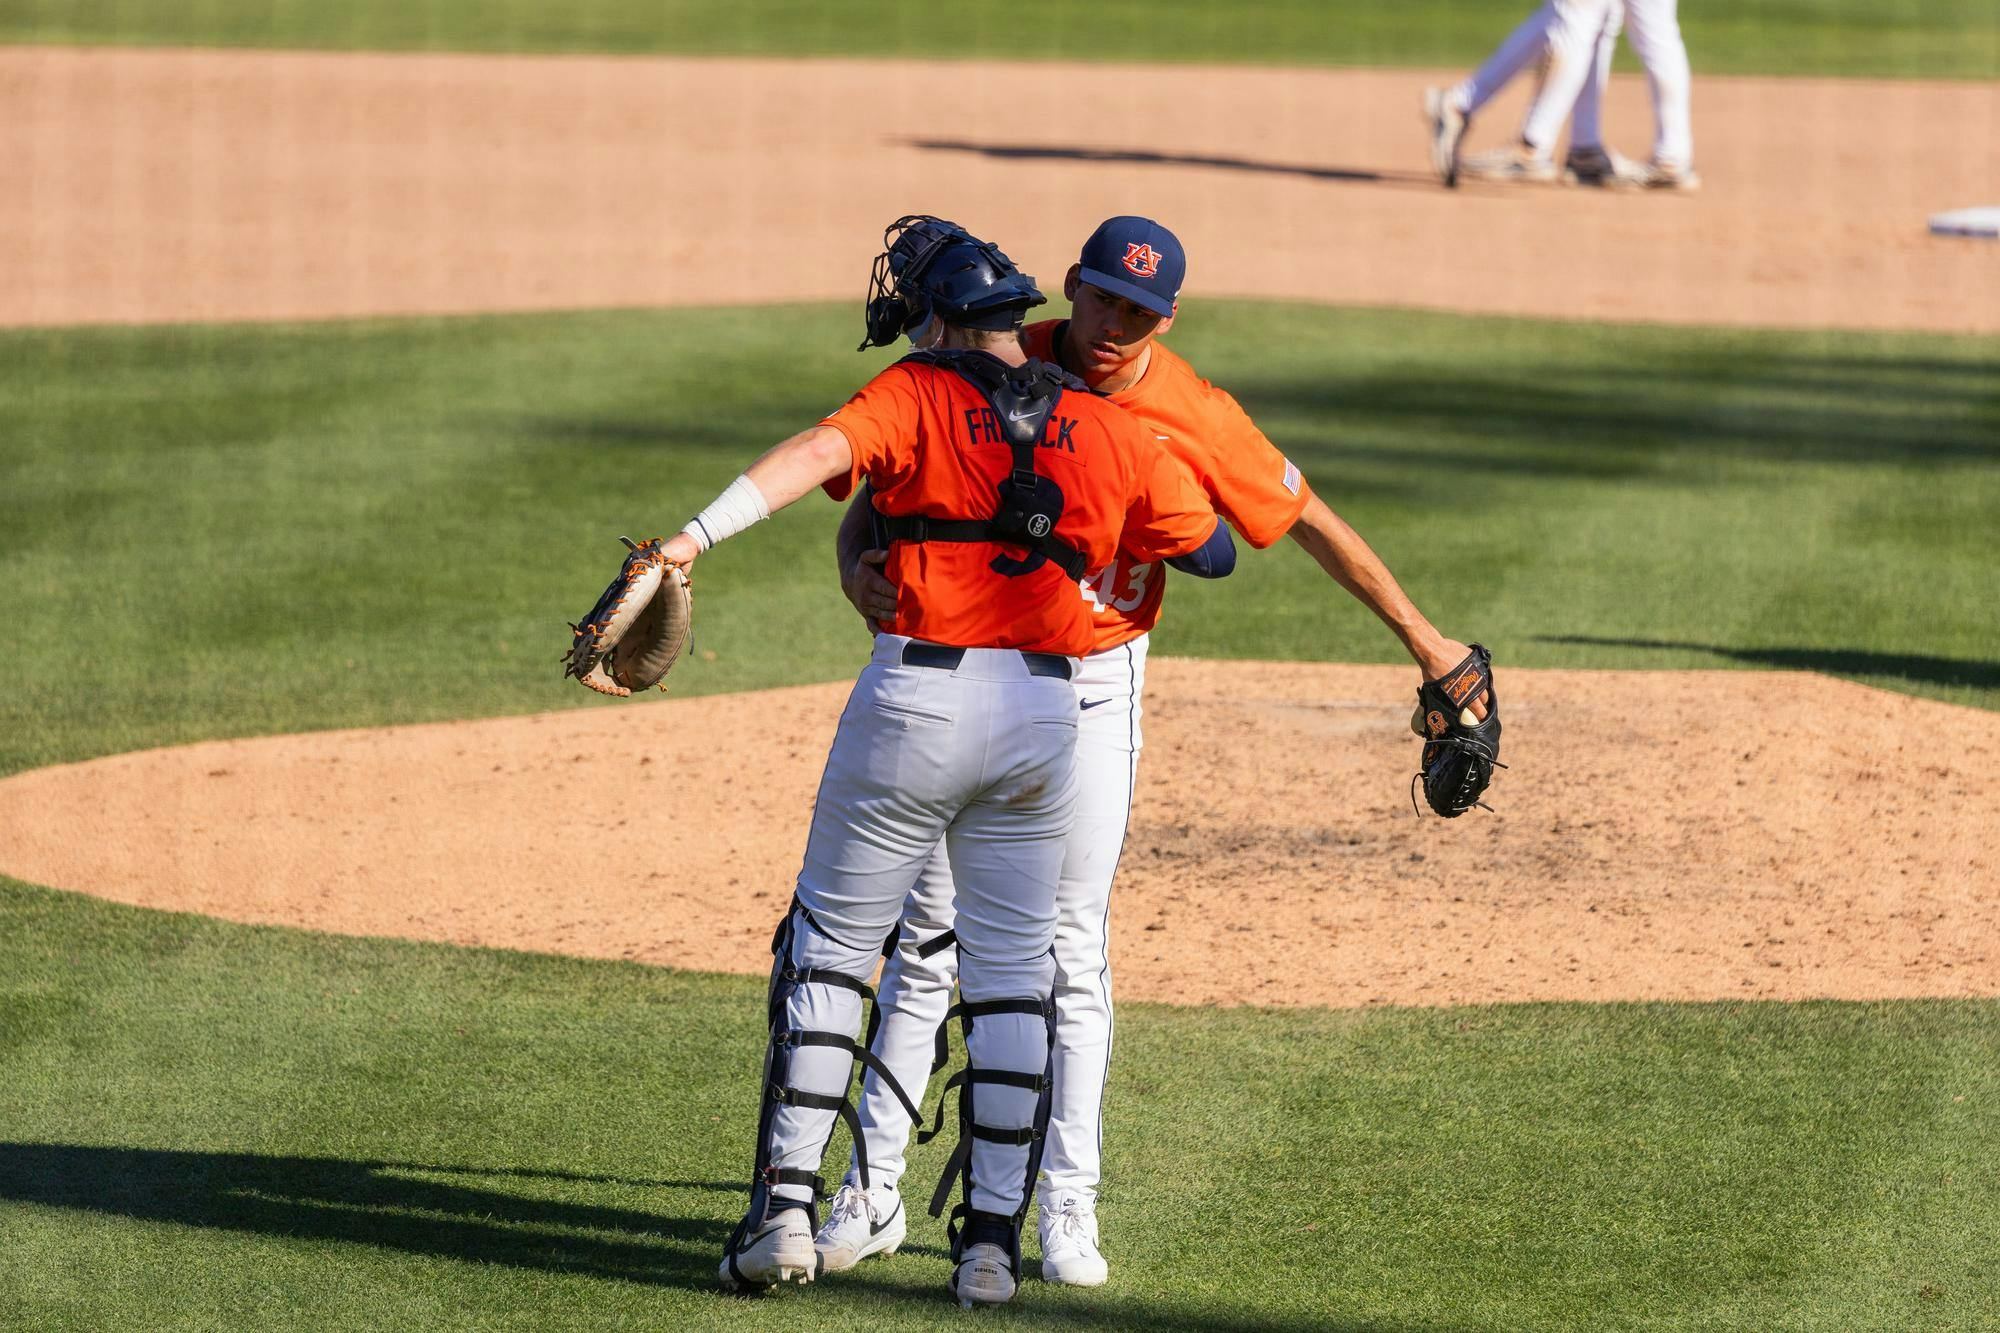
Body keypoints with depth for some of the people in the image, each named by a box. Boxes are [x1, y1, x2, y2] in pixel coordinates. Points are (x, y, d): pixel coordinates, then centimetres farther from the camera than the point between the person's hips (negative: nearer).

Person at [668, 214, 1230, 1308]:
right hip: (1044, 711, 3)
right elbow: (1211, 550, 19)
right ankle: (992, 1239, 6)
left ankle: (785, 1206, 2)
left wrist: (699, 534, -33)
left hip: (918, 696, -3)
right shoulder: (1106, 431, 10)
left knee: (831, 942, 10)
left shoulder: (916, 396, -1)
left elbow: (820, 451, -21)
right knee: (1012, 972, 12)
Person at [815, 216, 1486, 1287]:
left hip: (1096, 687, -1)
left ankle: (1067, 1207, 8)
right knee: (929, 928, 0)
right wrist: (858, 565, -29)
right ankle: (872, 1190, 5)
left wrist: (1419, 636, 2)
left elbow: (1308, 519, -2)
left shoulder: (1193, 417, -11)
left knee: (1073, 946, 1)